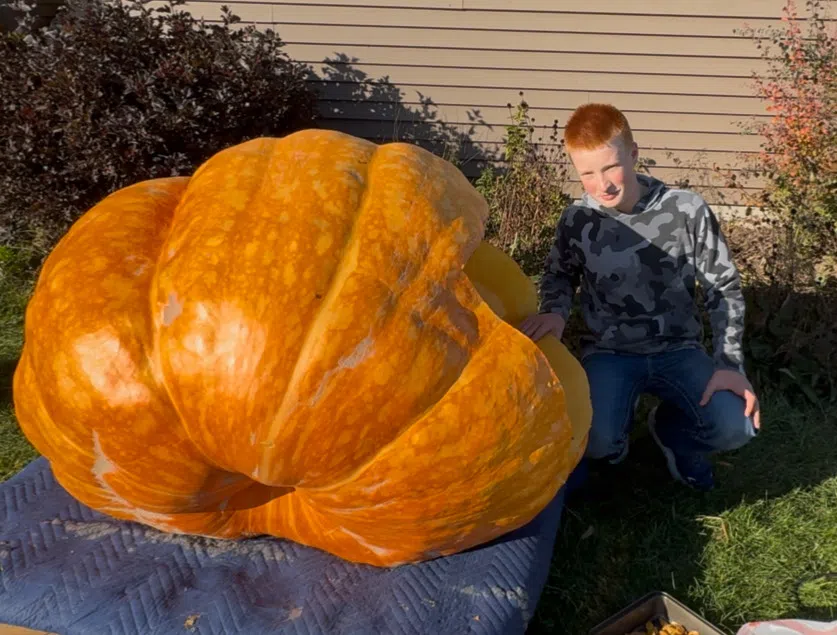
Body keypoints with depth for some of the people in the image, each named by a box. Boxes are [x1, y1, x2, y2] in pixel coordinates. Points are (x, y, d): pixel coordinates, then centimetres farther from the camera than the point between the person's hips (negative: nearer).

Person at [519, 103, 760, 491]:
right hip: (609, 352, 0)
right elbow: (559, 276, 10)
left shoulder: (687, 210, -12)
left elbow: (724, 288, -2)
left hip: (677, 348, 1)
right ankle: (617, 425, 16)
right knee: (597, 444, -25)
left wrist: (729, 364, -9)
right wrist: (554, 313, -13)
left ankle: (670, 428, 15)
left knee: (736, 428, -21)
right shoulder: (577, 220, -9)